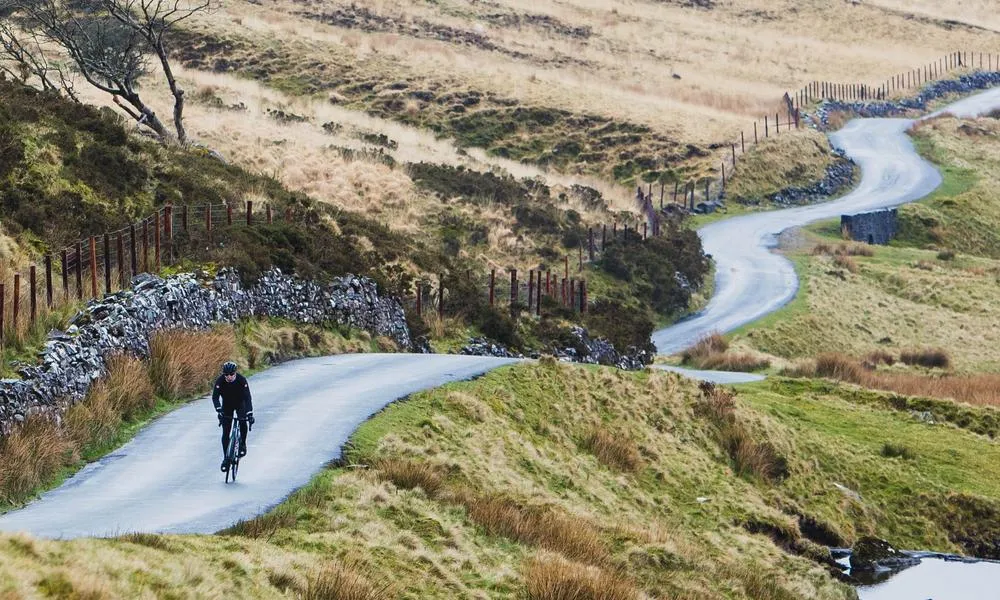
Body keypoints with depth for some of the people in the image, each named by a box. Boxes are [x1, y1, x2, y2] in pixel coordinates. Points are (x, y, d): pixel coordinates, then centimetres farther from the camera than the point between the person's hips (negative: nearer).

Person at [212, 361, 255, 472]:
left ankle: (242, 445, -5)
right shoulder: (220, 381, -25)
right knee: (225, 432, -6)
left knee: (243, 422, -29)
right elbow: (215, 397, -29)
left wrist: (250, 414, -42)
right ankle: (226, 458, 3)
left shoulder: (242, 380, -29)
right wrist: (219, 411, -44)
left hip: (240, 404, -1)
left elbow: (247, 398, -32)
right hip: (227, 405, 1)